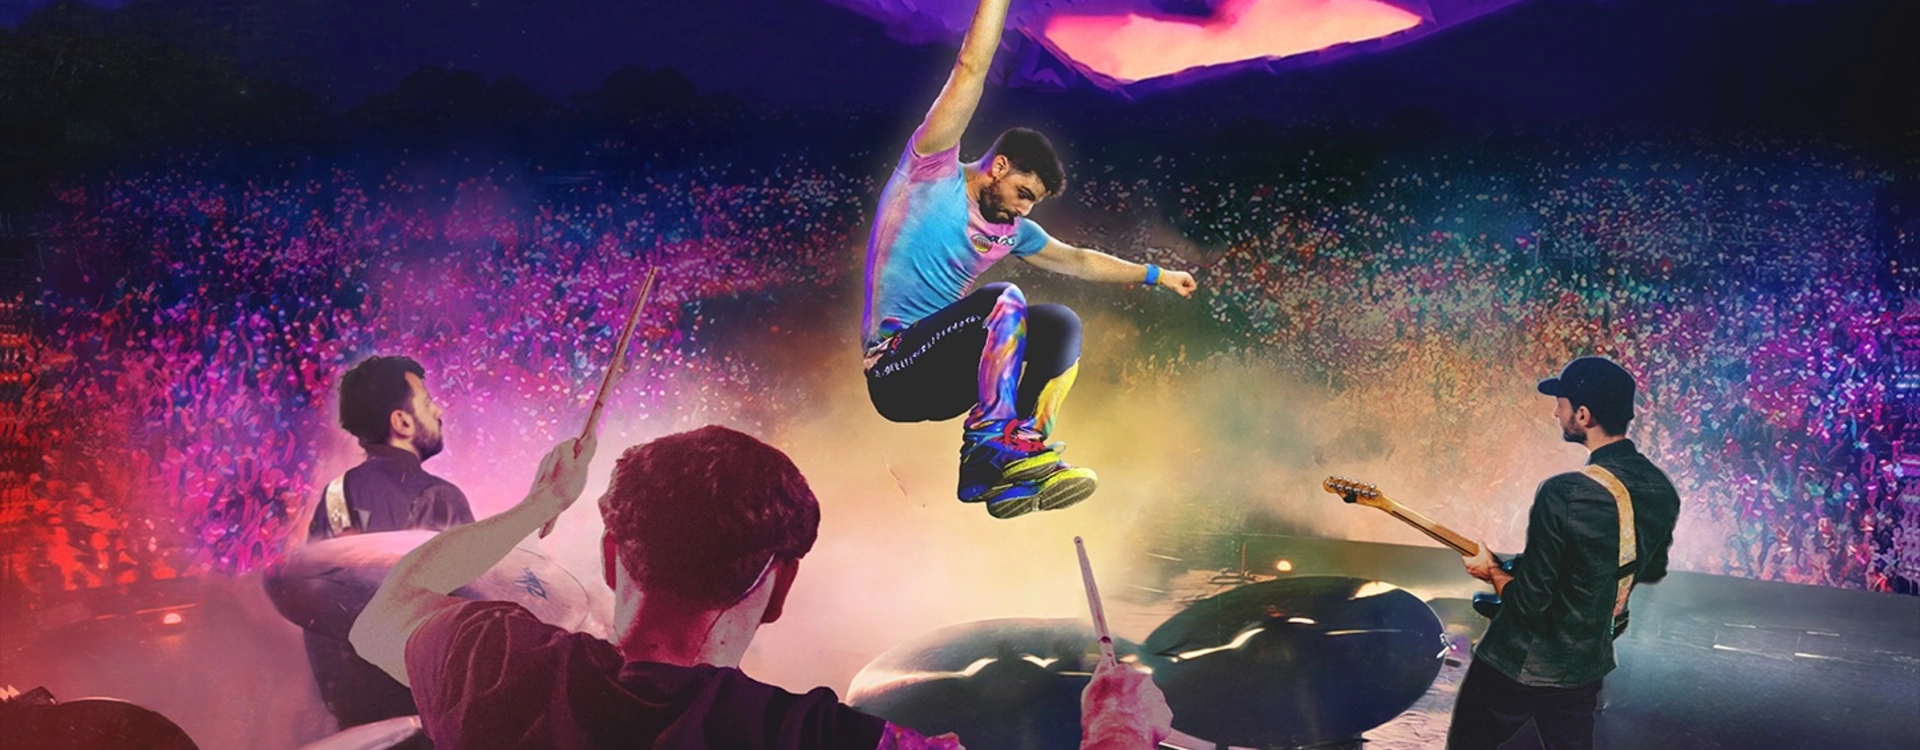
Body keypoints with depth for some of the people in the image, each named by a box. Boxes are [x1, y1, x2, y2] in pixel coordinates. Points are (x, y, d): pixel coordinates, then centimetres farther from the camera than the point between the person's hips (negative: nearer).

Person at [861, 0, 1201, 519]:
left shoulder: (1010, 231, 16)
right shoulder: (932, 172, -3)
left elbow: (1077, 261, 32)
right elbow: (972, 69, -10)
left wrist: (1155, 275, 37)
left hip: (945, 381, 8)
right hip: (895, 372, -8)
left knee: (1062, 324, -4)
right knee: (1003, 302, -27)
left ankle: (1003, 469, -16)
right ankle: (993, 439, -25)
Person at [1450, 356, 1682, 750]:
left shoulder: (1563, 495, -29)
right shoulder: (1663, 491, -5)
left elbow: (1528, 602, -22)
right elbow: (1653, 571, 14)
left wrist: (1492, 571, -4)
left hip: (1520, 663, -6)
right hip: (1588, 664, 7)